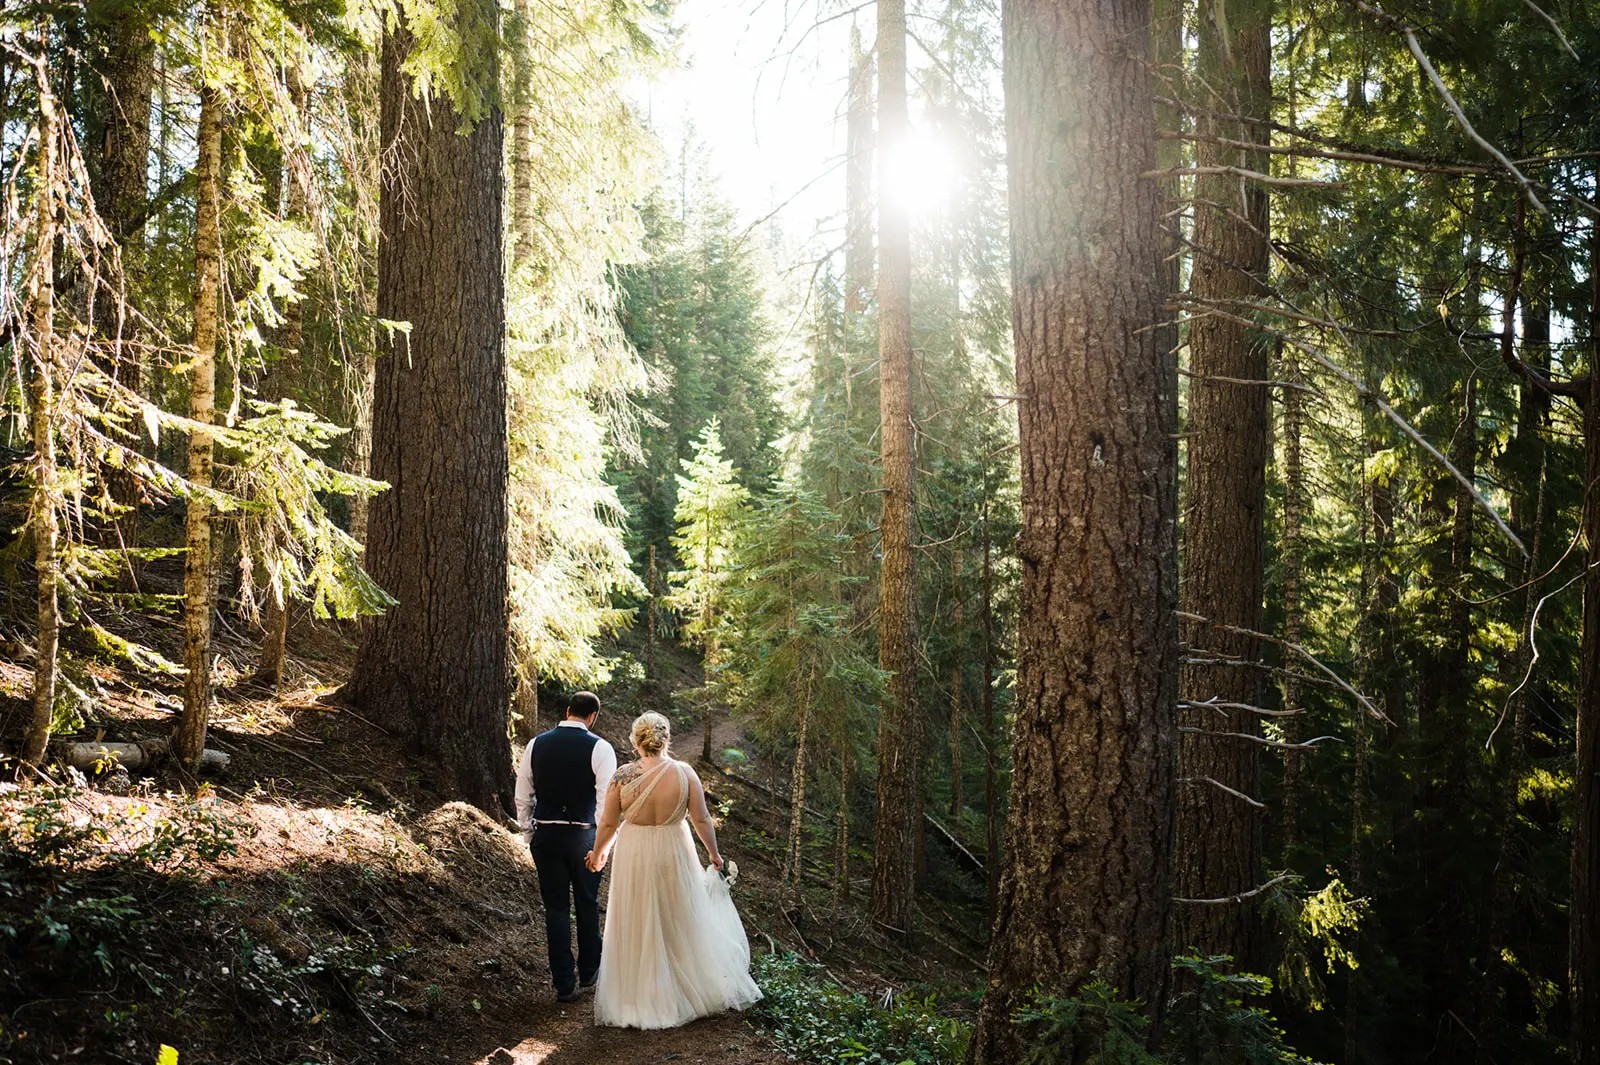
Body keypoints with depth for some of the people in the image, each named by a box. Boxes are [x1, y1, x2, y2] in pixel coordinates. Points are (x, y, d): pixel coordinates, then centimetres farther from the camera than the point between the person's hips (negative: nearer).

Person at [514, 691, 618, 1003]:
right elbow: (607, 801, -12)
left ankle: (564, 984, 13)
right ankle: (588, 972, 32)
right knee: (587, 904, 17)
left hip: (545, 836, 2)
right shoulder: (599, 748, -10)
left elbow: (522, 796, 5)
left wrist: (529, 834, 15)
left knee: (556, 908, 9)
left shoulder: (536, 744, 1)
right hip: (584, 836, -2)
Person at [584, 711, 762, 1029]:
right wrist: (714, 853, 9)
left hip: (635, 858, -1)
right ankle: (693, 988, 29)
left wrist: (598, 853, 12)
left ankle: (638, 998, 21)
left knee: (638, 928, 12)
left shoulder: (623, 776, -12)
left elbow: (609, 823, -5)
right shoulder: (684, 772, -10)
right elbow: (702, 819, -6)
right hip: (674, 856, 1)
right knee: (681, 923, 17)